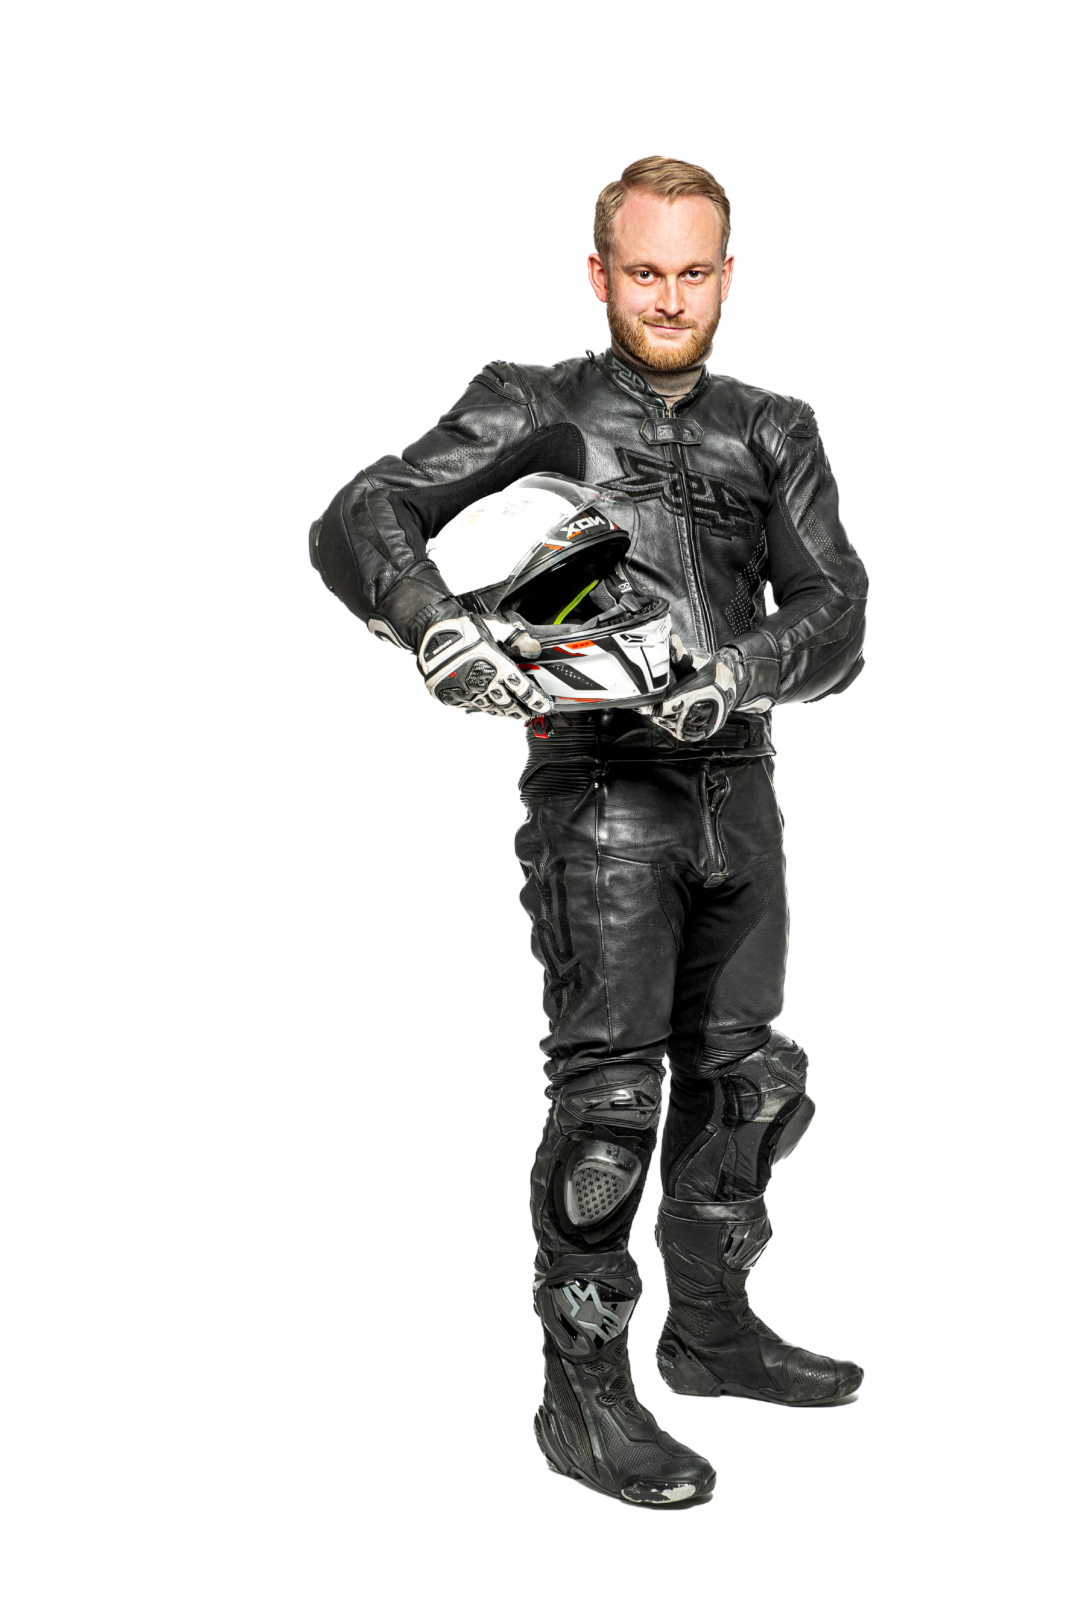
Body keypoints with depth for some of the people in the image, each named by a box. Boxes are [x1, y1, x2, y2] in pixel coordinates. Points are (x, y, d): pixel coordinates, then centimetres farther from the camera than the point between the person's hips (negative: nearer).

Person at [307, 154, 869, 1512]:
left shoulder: (776, 434, 11)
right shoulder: (531, 410, -1)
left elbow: (834, 613, 0)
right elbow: (356, 525, -13)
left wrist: (737, 671, -22)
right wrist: (436, 620, -34)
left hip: (736, 788, 6)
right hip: (601, 790, -5)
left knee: (742, 1074, 14)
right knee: (609, 1095, -9)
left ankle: (712, 1330, 32)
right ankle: (583, 1399, 3)